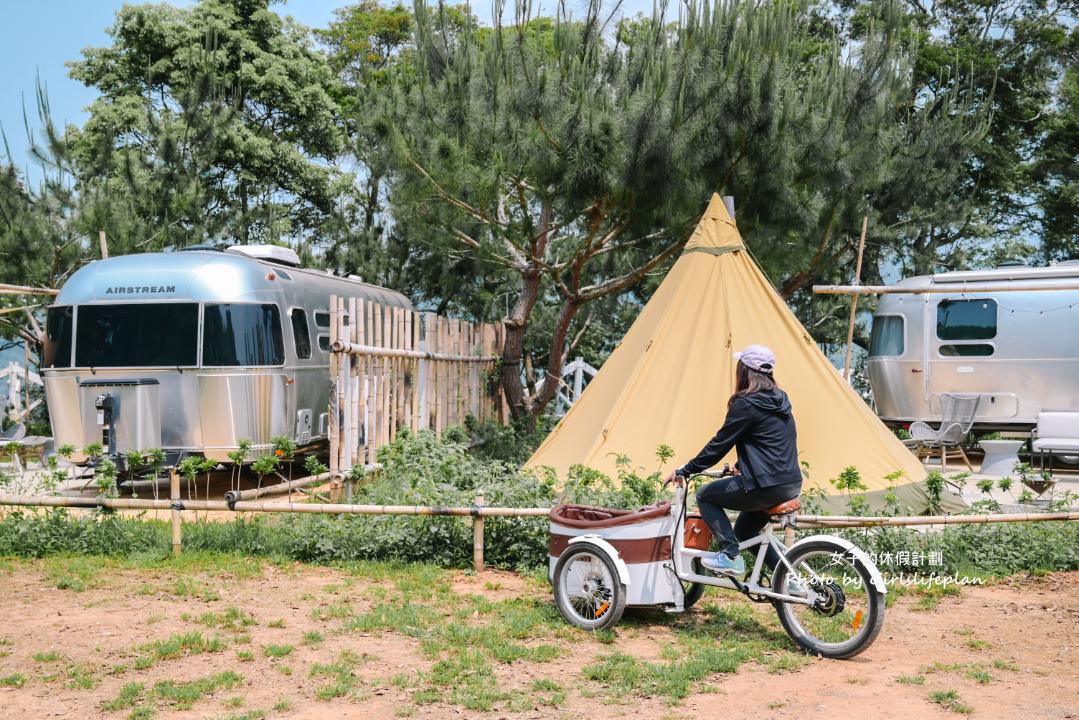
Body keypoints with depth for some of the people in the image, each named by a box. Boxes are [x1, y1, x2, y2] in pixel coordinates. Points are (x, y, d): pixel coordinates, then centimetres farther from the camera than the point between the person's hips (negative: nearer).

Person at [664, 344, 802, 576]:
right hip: (792, 484, 9)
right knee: (744, 531, 25)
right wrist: (741, 466, 33)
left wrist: (684, 471, -2)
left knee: (705, 496, 8)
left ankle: (730, 556, -2)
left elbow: (719, 444, -10)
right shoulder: (779, 399, 13)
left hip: (766, 486, -9)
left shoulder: (746, 404, -12)